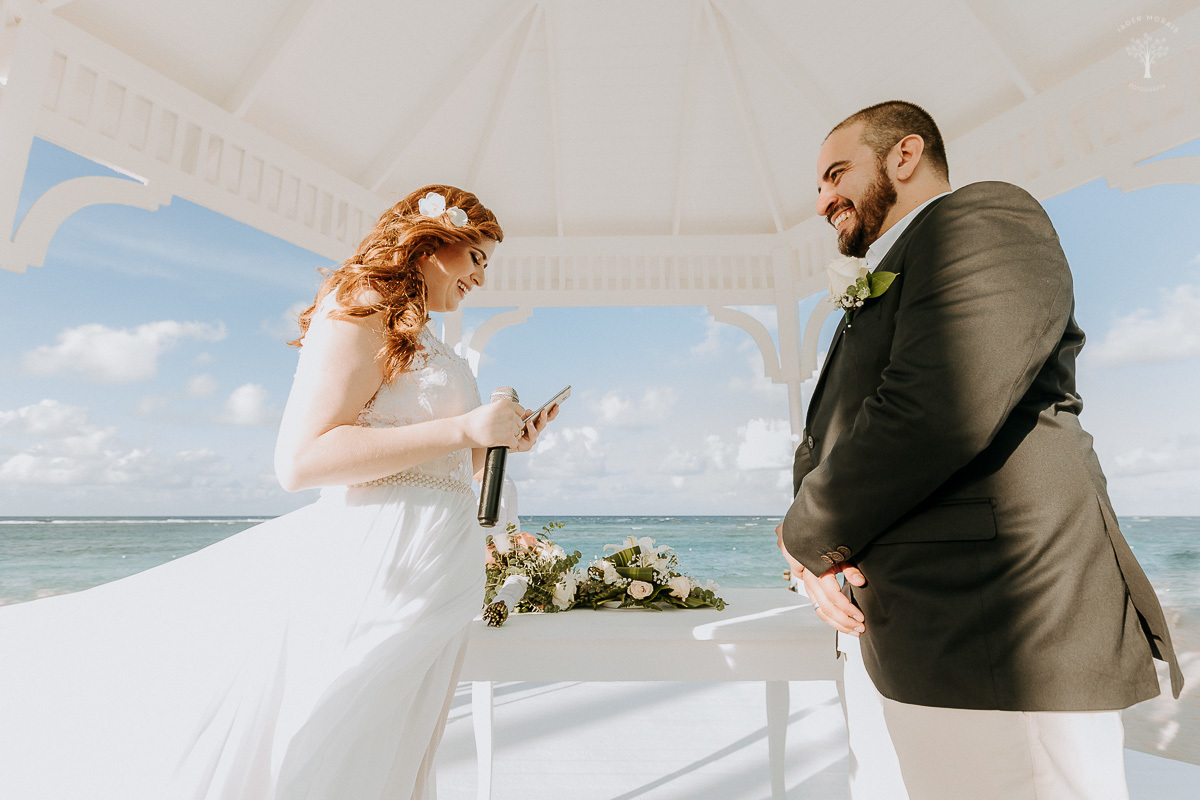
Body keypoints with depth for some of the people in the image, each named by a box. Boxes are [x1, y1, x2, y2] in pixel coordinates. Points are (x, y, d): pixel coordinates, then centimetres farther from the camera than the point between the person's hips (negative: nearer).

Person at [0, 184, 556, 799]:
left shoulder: (420, 339, 20)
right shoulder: (361, 305, -9)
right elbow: (302, 459, -20)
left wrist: (499, 443, 7)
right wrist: (464, 428, -20)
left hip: (433, 583, 9)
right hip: (378, 569, -9)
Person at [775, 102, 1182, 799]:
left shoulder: (984, 217, -7)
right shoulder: (875, 300, 22)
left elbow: (937, 411, -25)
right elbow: (820, 441, 16)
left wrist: (807, 539, -11)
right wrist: (819, 545, -5)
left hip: (997, 647, -9)